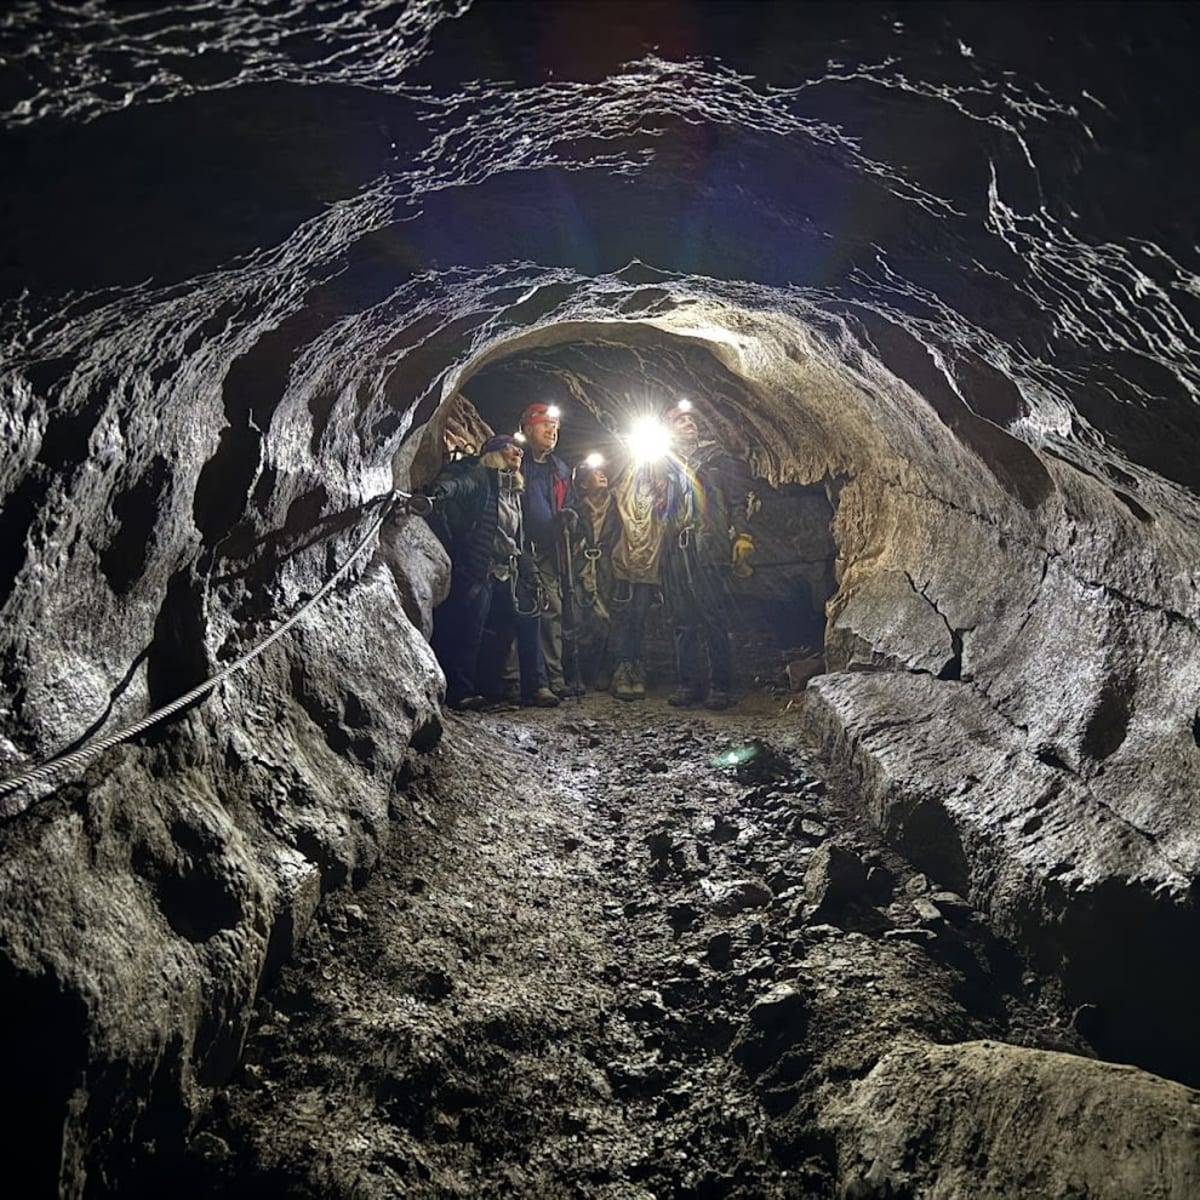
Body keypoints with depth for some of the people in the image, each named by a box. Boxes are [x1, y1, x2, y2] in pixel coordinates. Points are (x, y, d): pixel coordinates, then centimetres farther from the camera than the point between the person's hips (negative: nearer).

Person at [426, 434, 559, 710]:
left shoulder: (514, 490, 21)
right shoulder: (481, 477, -1)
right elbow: (460, 483, -25)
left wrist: (527, 573, 24)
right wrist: (438, 490, -46)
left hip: (508, 573, 8)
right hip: (479, 570, -8)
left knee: (527, 621, 3)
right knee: (470, 629, -11)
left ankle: (535, 687, 10)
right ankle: (460, 691, -3)